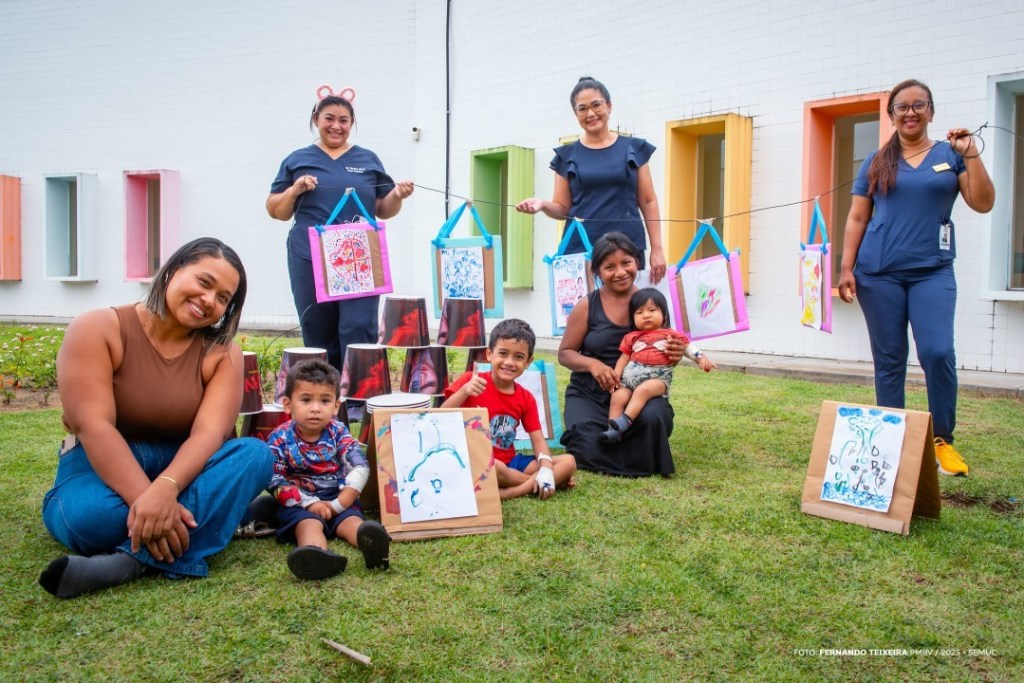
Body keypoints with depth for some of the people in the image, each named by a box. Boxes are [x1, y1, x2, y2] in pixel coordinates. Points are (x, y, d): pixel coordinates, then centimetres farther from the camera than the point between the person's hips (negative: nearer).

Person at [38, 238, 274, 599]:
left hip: (181, 471, 3)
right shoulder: (97, 329, -10)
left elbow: (209, 433, -17)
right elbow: (93, 426, -22)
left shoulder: (222, 353, -2)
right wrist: (145, 498, -36)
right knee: (91, 516, -39)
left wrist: (165, 489, -39)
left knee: (256, 454, -26)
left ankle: (132, 560, -35)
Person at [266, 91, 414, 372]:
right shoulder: (297, 160, 12)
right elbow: (276, 210, 11)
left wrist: (398, 196, -6)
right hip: (310, 260, 1)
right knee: (318, 336, 4)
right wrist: (294, 190, -7)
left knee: (359, 330, -10)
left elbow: (384, 210, 15)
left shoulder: (368, 160, 14)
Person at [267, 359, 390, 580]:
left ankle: (370, 544, -62)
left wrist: (338, 504, -16)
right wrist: (309, 502, -20)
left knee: (352, 519, -28)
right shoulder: (280, 439, -6)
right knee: (308, 523, -33)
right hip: (299, 503, -2)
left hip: (339, 500, 2)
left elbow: (359, 468, -8)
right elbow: (275, 482, -10)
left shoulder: (338, 432, 0)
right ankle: (316, 554, -68)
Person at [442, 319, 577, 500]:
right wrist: (464, 391, -29)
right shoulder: (471, 382, -7)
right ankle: (534, 483, -11)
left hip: (510, 463, 6)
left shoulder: (526, 399, 6)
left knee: (569, 462, -9)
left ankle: (506, 493, -24)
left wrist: (546, 470, -18)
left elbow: (538, 440, 2)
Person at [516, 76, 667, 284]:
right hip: (579, 250, 0)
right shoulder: (567, 156, 10)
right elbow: (563, 208, 10)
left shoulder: (634, 149, 10)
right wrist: (543, 204, -12)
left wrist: (657, 249, 1)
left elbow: (648, 203, 9)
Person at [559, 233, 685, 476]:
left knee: (653, 417, -34)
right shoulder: (587, 306, -1)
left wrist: (674, 355, -13)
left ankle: (644, 461, 2)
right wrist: (592, 364, -18)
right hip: (589, 394, 0)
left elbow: (663, 354, 13)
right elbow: (565, 353, 4)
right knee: (591, 451, -25)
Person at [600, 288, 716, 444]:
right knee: (618, 397, -21)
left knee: (643, 390, -35)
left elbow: (688, 348, 13)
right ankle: (613, 430, -26)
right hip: (631, 376, 3)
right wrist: (616, 375, 4)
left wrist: (702, 358, -6)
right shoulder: (631, 337, 18)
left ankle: (625, 421, -43)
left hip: (658, 377, -3)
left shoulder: (672, 335, 12)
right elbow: (624, 358, 17)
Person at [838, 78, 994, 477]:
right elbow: (856, 219, 8)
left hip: (932, 271, -1)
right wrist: (846, 268, 0)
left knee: (938, 352, -13)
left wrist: (970, 155, -9)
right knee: (888, 359, 4)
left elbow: (983, 204, 0)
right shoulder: (876, 162, 10)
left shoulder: (950, 155, 8)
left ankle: (943, 441, 3)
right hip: (879, 273, 1)